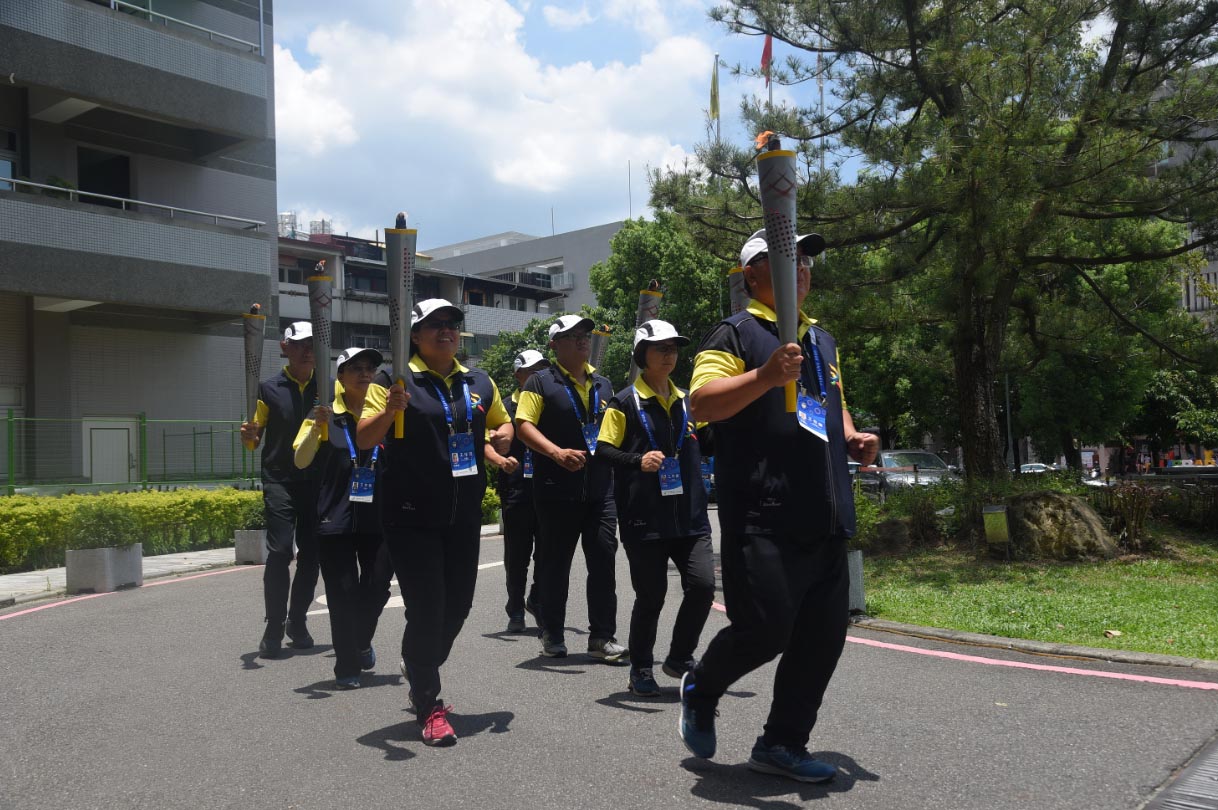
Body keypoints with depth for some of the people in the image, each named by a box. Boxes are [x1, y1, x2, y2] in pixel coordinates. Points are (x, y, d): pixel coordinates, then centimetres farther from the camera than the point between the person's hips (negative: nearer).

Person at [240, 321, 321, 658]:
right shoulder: (269, 389, 1)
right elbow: (254, 439, 2)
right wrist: (249, 435, -20)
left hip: (317, 482, 3)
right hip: (280, 482, -2)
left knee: (312, 554, 7)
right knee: (279, 552, -11)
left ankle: (297, 621, 23)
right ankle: (273, 630, 0)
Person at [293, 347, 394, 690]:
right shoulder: (326, 414, 1)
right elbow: (301, 460, -8)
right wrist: (317, 426, -23)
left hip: (378, 517, 2)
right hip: (336, 519, -2)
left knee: (377, 586, 3)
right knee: (342, 594, 1)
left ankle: (362, 642, 33)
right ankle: (346, 667, 13)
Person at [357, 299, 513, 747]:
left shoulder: (480, 383, 9)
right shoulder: (396, 381, -6)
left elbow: (502, 424, 24)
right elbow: (364, 440, -11)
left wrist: (503, 437, 2)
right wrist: (389, 410, -29)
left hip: (464, 515, 6)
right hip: (412, 516, -5)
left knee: (458, 606, 14)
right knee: (426, 609, -5)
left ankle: (420, 672, 41)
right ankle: (429, 707, 10)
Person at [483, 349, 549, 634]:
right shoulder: (505, 408, 2)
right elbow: (486, 444, -8)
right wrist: (500, 460, -28)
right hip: (516, 490, -3)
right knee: (517, 553, 3)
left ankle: (536, 600, 25)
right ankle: (516, 611, 14)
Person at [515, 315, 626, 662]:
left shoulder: (603, 385, 17)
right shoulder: (541, 382, -1)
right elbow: (523, 425, -10)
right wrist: (557, 453, -23)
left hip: (600, 489, 4)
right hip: (557, 490, -4)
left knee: (604, 562, -1)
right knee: (556, 564, 6)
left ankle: (602, 637, 6)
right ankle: (552, 636, 19)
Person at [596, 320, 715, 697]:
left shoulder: (686, 401, 16)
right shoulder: (625, 402, -1)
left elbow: (703, 446, 26)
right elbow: (603, 450, -6)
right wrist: (638, 461, -23)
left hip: (689, 514, 5)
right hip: (645, 518, -4)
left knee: (702, 585, -6)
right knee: (650, 596, 2)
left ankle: (680, 657, 17)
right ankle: (641, 670, 23)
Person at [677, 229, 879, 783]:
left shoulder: (822, 341, 22)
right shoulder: (735, 334, -2)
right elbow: (702, 403, -16)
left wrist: (852, 439, 13)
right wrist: (767, 375, -29)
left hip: (824, 518, 8)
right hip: (763, 519, -7)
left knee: (823, 637, 7)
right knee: (764, 629, -10)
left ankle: (782, 744, 22)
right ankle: (700, 691, 21)